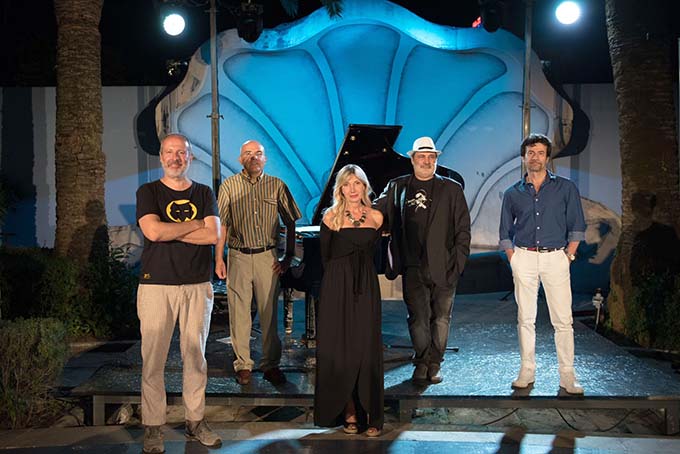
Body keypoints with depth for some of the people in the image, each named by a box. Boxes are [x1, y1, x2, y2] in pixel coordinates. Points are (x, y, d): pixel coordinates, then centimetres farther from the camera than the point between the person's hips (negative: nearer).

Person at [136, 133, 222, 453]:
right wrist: (194, 224, -5)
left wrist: (169, 231, -9)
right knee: (153, 358, -1)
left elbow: (213, 235, -4)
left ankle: (195, 421, 20)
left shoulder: (204, 194, 11)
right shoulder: (148, 192, 5)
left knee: (195, 356, 8)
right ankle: (153, 427, 10)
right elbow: (153, 231, -14)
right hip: (156, 285, -2)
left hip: (198, 286, 2)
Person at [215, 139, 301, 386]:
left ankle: (271, 364, 16)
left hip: (267, 257, 0)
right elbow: (222, 225, 2)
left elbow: (290, 222, 8)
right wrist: (219, 260, -3)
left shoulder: (277, 186, 5)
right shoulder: (229, 186, 4)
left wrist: (288, 257, 3)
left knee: (269, 313, 4)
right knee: (239, 313, 4)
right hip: (239, 257, 0)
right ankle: (243, 364, 16)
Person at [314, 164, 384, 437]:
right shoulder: (331, 217, -1)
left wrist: (360, 274, 11)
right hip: (337, 288, -2)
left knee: (366, 350, 0)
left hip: (366, 288, 2)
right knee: (339, 350, 0)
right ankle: (348, 412, 9)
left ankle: (370, 414, 6)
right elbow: (325, 256, 7)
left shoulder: (376, 217, 6)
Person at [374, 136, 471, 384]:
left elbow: (463, 228, 6)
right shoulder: (397, 187, 10)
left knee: (441, 317, 5)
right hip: (413, 267, 0)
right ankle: (422, 362, 12)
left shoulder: (451, 189, 8)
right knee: (418, 316, -3)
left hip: (444, 267, 0)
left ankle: (434, 364, 17)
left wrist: (458, 260, -2)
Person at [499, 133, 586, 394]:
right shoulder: (513, 193, 10)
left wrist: (567, 257, -3)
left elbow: (577, 227, 5)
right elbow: (505, 232, 15)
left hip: (556, 257, -1)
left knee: (563, 319, -4)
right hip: (523, 257, 2)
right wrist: (513, 261, 4)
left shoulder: (565, 188, 6)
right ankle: (527, 371, 12)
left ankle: (567, 375, 3)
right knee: (525, 318, 4)